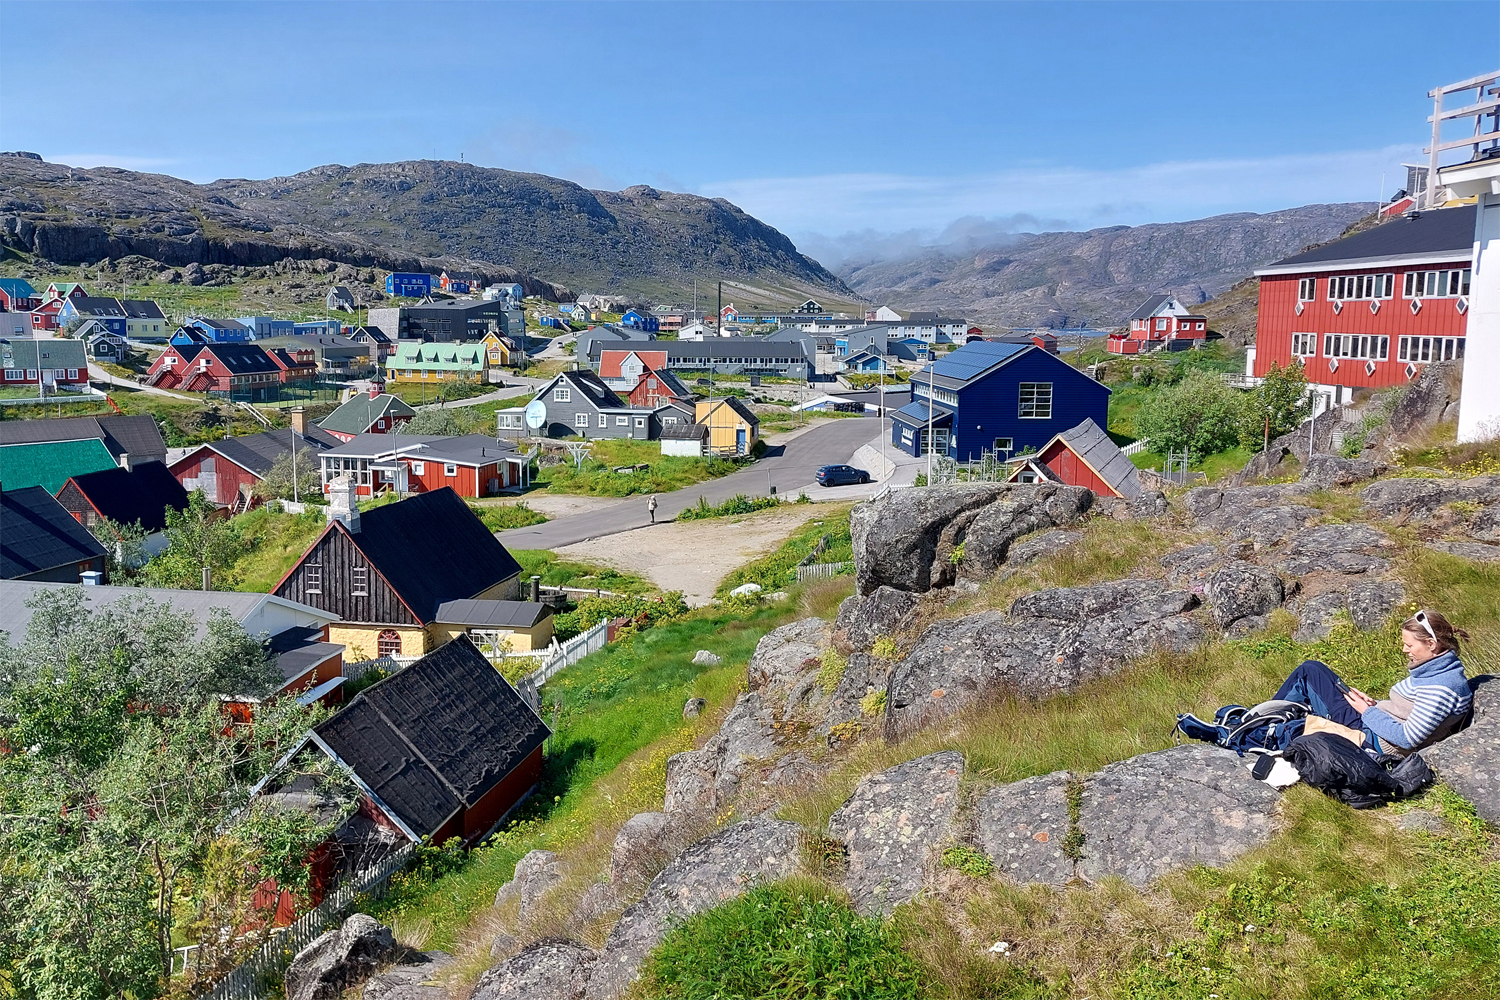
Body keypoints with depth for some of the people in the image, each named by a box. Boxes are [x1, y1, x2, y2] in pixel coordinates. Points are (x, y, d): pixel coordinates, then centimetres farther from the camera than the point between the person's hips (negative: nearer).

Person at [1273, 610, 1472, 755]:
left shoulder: (1441, 688, -25)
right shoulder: (1434, 669, 4)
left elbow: (1408, 739, -24)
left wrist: (1368, 712, -14)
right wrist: (1374, 705, 0)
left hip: (1376, 741, -10)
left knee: (1310, 671, -6)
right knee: (1311, 669, 11)